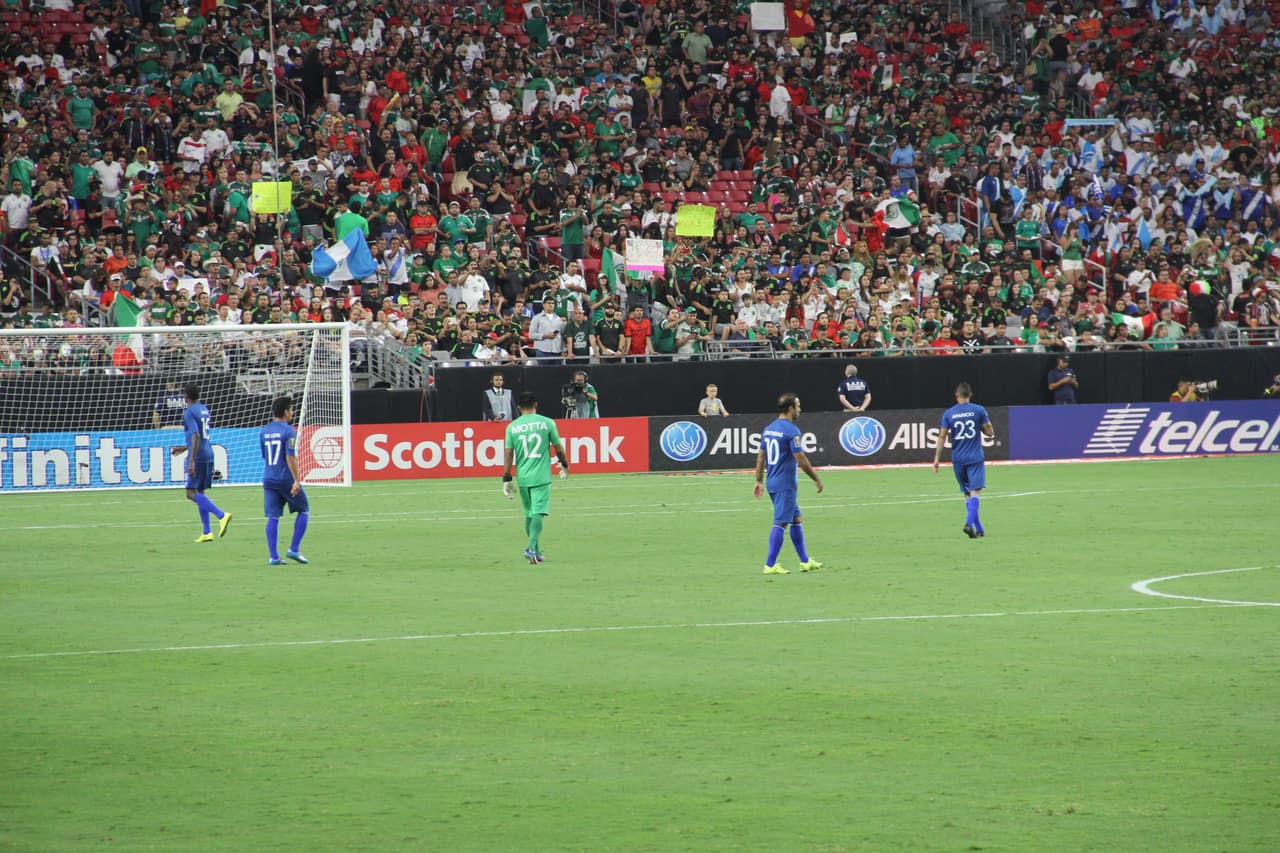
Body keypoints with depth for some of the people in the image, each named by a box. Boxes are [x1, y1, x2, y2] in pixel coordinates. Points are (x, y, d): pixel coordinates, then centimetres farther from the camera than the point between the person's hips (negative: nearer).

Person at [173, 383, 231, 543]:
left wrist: (192, 461, -23)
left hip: (198, 457, -9)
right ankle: (207, 532, 9)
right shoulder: (204, 410, 16)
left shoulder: (189, 413, -11)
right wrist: (185, 448, 36)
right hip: (208, 456, 9)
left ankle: (221, 515, -24)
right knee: (200, 492, 13)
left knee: (191, 493, -9)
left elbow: (196, 436, -21)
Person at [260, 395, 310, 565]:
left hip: (268, 479, 6)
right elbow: (290, 457, -17)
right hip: (286, 479, -6)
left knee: (273, 517, 4)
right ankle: (294, 549, 3)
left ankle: (273, 556, -1)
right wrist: (297, 480, -17)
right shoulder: (289, 431, -11)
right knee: (303, 510, 11)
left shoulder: (264, 432, 9)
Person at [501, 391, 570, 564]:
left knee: (529, 514, 16)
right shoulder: (547, 423, -2)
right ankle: (532, 548, -25)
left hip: (522, 477, 3)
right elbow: (558, 448, 5)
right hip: (541, 477, -3)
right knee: (538, 513, -7)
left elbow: (508, 454, 0)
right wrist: (565, 465, 22)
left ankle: (536, 550, 22)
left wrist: (506, 479, 4)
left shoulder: (512, 427, 2)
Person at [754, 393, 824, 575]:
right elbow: (800, 459, -16)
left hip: (772, 483, 9)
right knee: (780, 523, -6)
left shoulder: (769, 429, 10)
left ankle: (805, 561, 22)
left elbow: (761, 456, 13)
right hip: (786, 484, -9)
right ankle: (770, 565, -8)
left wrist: (759, 480, 18)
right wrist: (816, 479, -7)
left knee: (796, 519, 17)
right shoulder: (791, 430, -14)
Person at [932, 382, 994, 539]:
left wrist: (937, 458, 1)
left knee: (968, 494, 14)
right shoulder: (978, 410, -3)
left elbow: (942, 437, -1)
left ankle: (979, 528, 16)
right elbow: (990, 432, -2)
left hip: (958, 460, 2)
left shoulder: (948, 414, 2)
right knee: (975, 491, -6)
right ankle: (970, 523, -27)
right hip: (975, 458, -2)